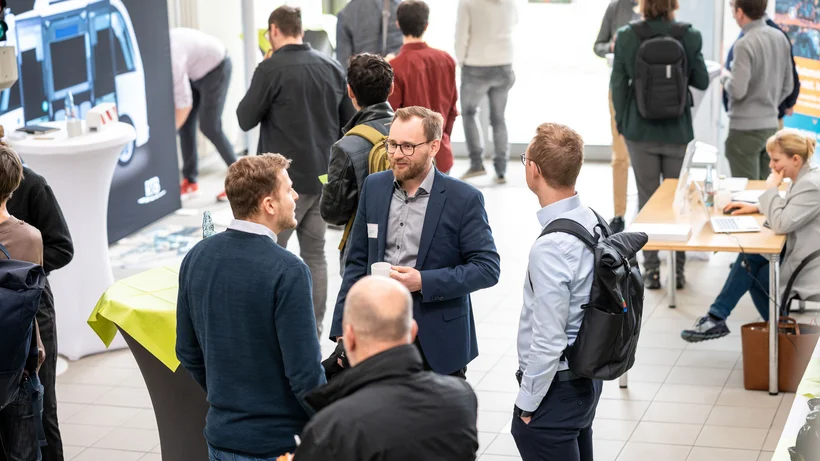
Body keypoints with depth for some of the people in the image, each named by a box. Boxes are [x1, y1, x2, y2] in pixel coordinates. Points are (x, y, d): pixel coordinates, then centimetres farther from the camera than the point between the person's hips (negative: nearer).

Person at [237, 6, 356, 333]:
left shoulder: (271, 69, -13)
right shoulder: (332, 68, 4)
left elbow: (246, 119, -7)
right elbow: (350, 120, 9)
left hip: (286, 178, -6)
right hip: (325, 177, 6)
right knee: (314, 253, 12)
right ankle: (314, 325, 14)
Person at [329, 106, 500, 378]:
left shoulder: (463, 199, -8)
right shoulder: (374, 187, 5)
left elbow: (487, 268, -9)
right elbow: (358, 262, 10)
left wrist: (424, 282, -19)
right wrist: (343, 328, 4)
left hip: (438, 342, -3)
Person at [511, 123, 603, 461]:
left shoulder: (550, 248, -27)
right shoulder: (591, 221, 0)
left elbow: (548, 342, -24)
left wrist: (526, 403, -11)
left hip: (555, 389, -9)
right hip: (587, 379, 9)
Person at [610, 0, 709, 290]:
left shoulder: (626, 37, -9)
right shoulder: (689, 37, -10)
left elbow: (618, 84, -4)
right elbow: (702, 81, -1)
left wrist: (622, 123, 8)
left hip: (641, 132, 0)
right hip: (677, 131, 0)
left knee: (647, 199, 9)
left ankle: (651, 270, 11)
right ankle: (678, 269, 15)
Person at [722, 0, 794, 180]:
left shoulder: (744, 45, -18)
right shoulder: (781, 38, 4)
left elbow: (737, 91, -20)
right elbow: (788, 86, 11)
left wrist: (725, 77, 0)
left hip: (745, 128, -7)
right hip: (772, 125, 7)